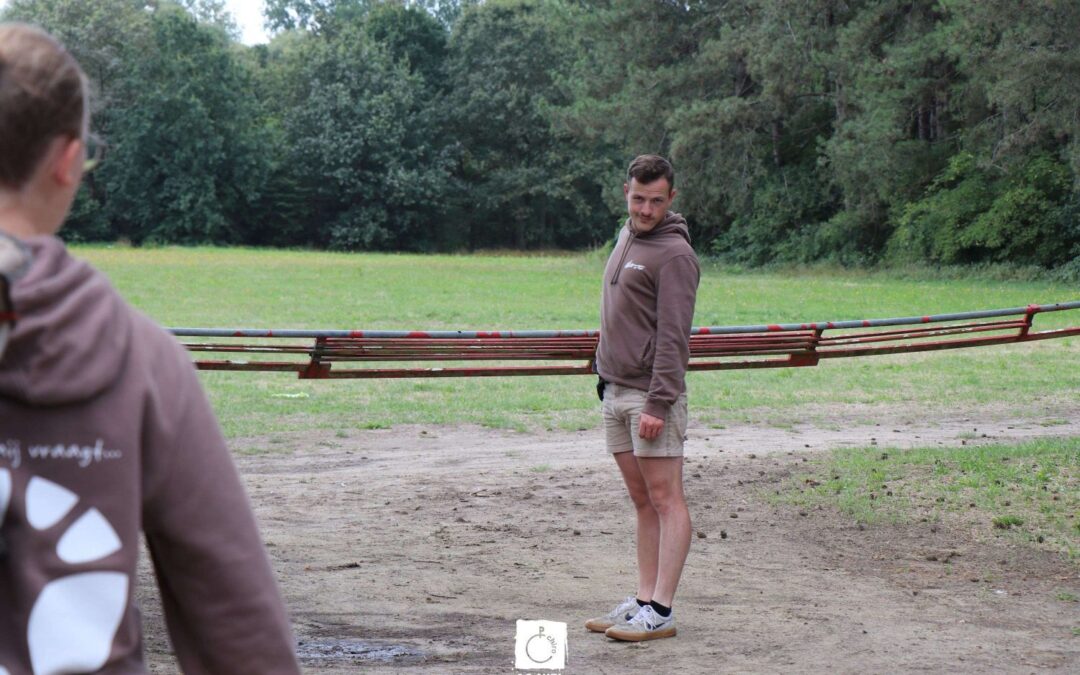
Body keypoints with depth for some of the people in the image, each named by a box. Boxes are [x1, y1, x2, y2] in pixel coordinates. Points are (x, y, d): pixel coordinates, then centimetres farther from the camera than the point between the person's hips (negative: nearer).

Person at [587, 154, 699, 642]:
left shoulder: (674, 254, -12)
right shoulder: (626, 236, 16)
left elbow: (673, 337, -17)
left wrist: (658, 403, -21)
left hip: (651, 393, -9)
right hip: (614, 390, 9)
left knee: (665, 499, -6)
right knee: (641, 501, 11)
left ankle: (660, 611, -6)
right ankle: (642, 600, 15)